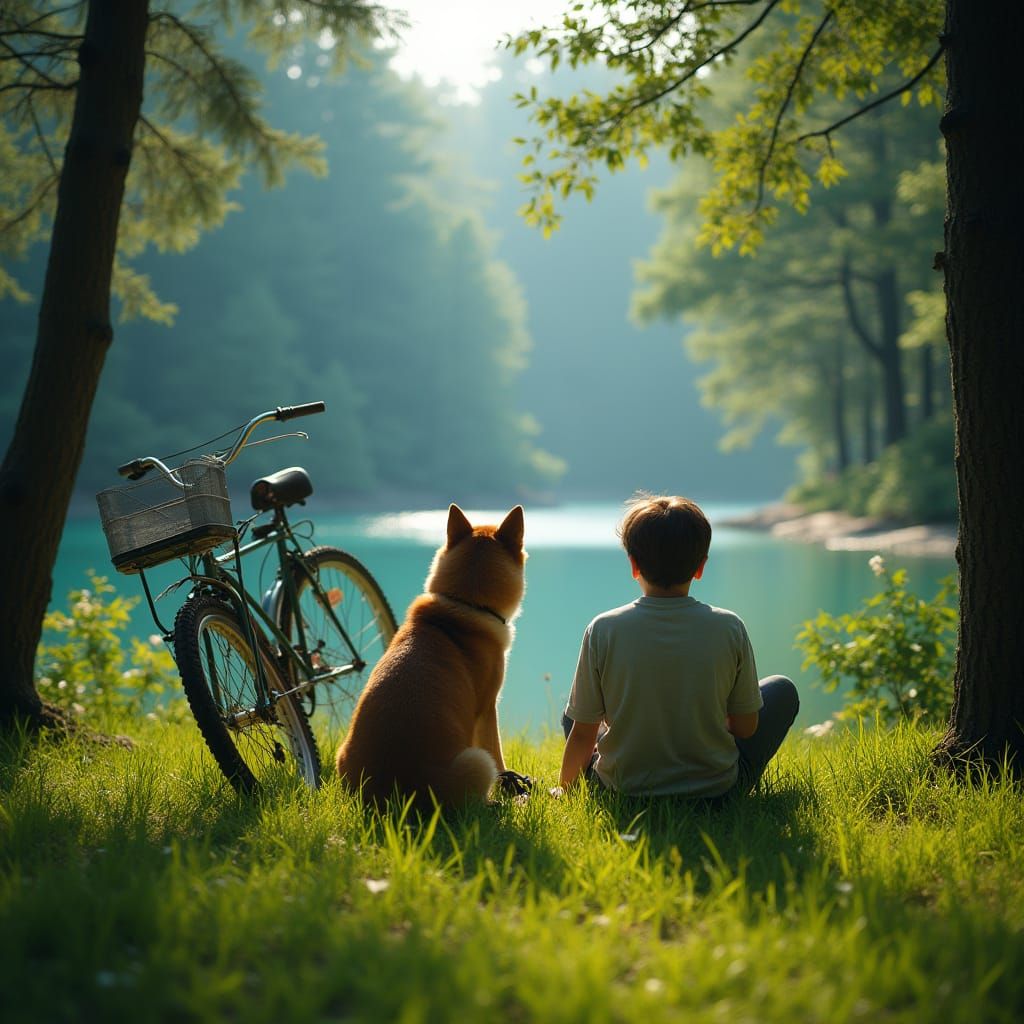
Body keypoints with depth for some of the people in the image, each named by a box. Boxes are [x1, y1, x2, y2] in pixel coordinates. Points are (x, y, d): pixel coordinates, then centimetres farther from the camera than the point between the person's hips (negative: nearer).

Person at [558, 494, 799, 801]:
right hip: (717, 791, -1)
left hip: (624, 793, 1)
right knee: (782, 689, 22)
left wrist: (563, 788, 12)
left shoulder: (603, 630, -14)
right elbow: (746, 728, -4)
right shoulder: (729, 628, -13)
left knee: (571, 714, 31)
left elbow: (582, 733, -7)